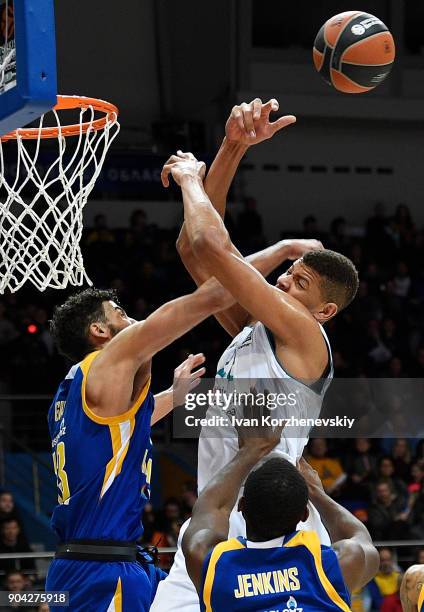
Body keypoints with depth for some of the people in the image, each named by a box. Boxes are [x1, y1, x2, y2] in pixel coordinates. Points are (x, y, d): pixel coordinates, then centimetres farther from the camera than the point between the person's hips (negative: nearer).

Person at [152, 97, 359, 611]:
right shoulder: (248, 331, 14)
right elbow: (194, 249, 9)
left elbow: (214, 246, -17)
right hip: (214, 525, 8)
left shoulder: (304, 336, -9)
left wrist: (190, 177, 1)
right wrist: (232, 149, 1)